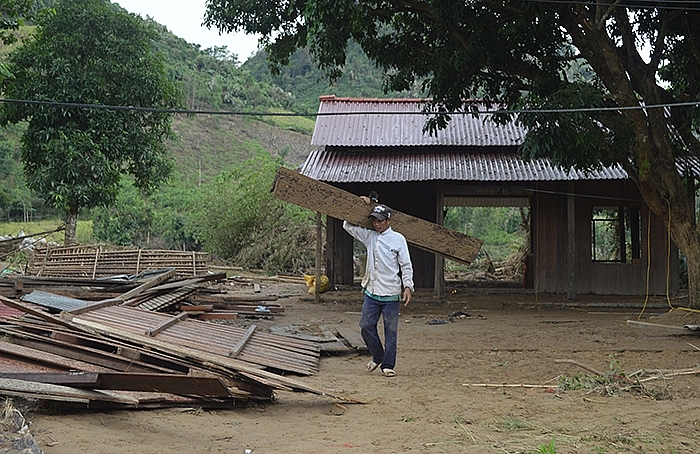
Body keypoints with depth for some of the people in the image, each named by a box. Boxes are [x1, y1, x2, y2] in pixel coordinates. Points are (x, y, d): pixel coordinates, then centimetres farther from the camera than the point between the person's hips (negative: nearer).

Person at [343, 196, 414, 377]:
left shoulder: (398, 239, -2)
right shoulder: (369, 236, 9)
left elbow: (406, 266, -1)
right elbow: (348, 225, 17)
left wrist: (408, 286, -11)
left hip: (391, 294, -4)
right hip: (371, 292, 4)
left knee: (391, 330, 2)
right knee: (366, 327, 7)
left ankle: (388, 365, 11)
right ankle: (378, 356, 27)